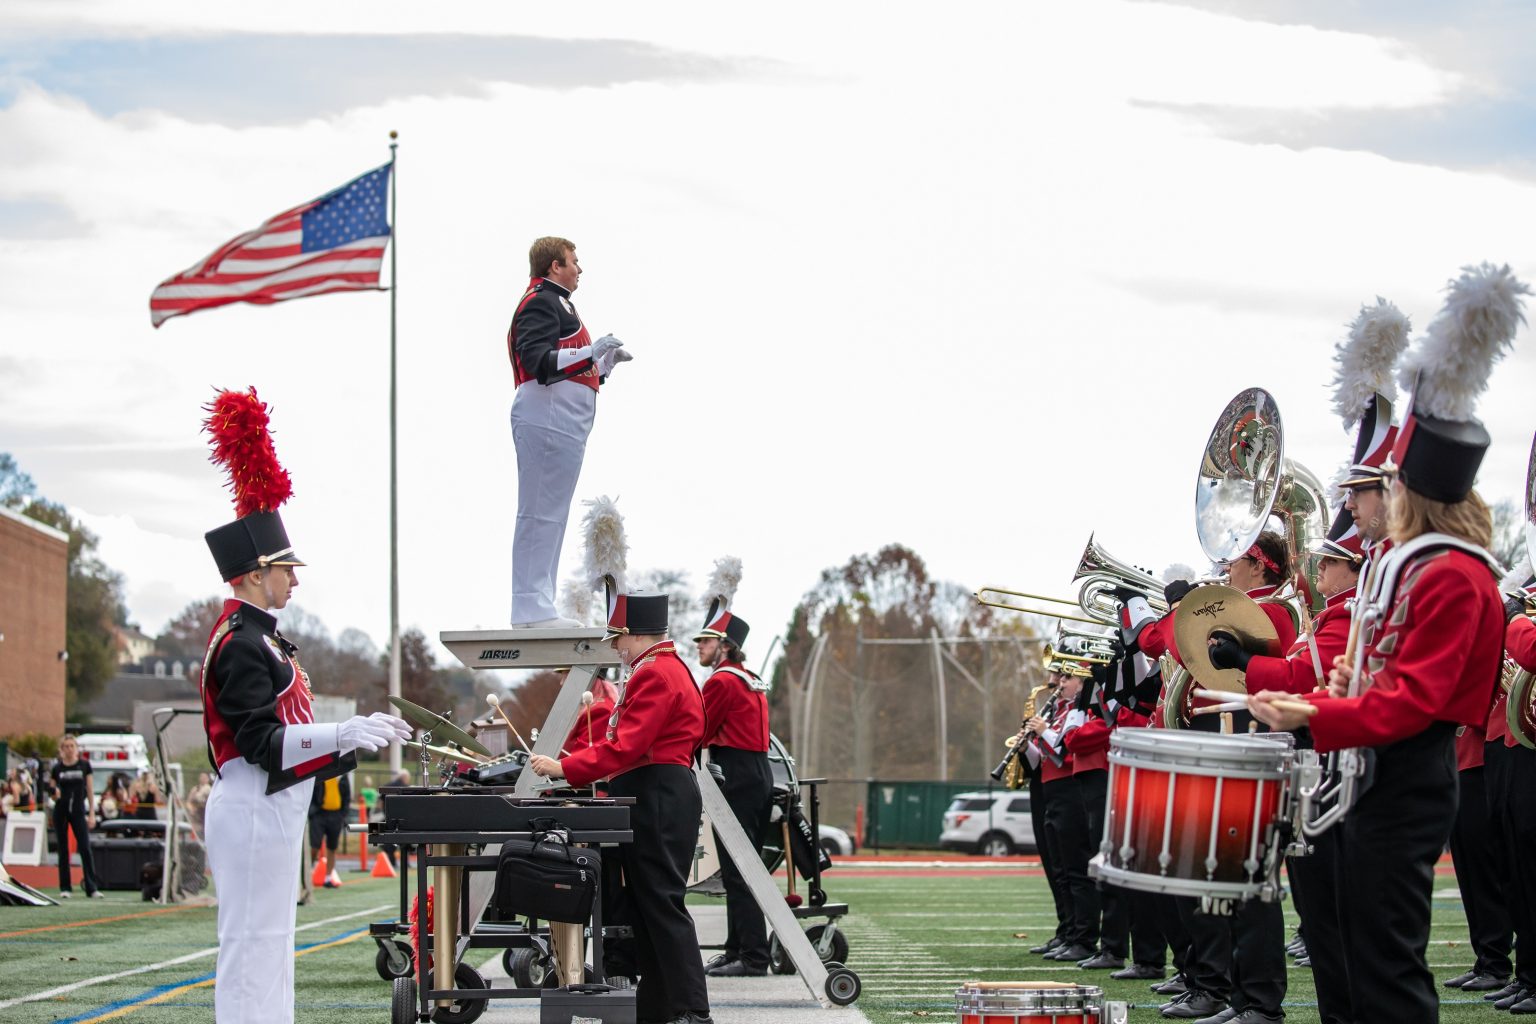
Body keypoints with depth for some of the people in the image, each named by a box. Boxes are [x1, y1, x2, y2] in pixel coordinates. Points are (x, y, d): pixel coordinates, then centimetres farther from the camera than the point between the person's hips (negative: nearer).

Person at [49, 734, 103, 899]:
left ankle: (92, 888, -9)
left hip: (78, 811, -1)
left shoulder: (84, 765, 2)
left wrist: (92, 814, 1)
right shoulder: (57, 768, 4)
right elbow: (52, 791, 9)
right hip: (61, 811, 1)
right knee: (63, 850, 4)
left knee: (85, 848, -8)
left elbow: (89, 790, 5)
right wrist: (54, 794, -16)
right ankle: (64, 888, 9)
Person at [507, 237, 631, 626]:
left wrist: (608, 360, 22)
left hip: (560, 425, 11)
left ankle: (538, 608, 14)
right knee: (541, 513, -12)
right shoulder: (540, 302, -7)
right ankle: (531, 609, -15)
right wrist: (591, 351, -21)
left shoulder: (555, 303, 27)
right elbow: (537, 362, -19)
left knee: (551, 514, 11)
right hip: (547, 420, -11)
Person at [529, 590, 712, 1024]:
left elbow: (626, 747, -23)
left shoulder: (654, 675, -15)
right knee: (645, 906, 13)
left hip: (657, 805, -11)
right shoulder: (669, 669, 20)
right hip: (658, 801, 11)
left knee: (662, 905, -11)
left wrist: (563, 768, -20)